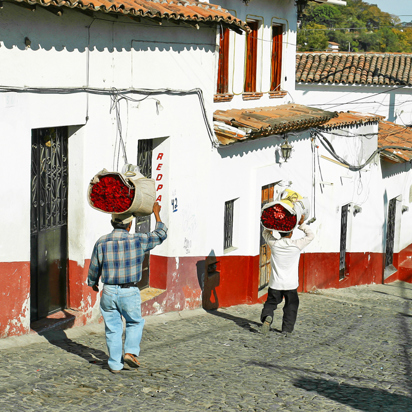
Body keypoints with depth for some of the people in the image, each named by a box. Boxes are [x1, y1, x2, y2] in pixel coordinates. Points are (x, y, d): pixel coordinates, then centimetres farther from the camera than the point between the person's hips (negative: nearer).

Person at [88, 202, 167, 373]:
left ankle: (115, 364, 14)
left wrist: (93, 282, 26)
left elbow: (93, 269, 5)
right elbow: (160, 234, 8)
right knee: (135, 323, 21)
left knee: (113, 328, 11)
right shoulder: (137, 240, -9)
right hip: (130, 293, -2)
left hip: (109, 292, 2)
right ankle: (131, 351, 4)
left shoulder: (101, 243, -4)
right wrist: (157, 214, 22)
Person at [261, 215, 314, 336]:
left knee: (270, 302, 14)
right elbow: (310, 236, 4)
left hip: (275, 284, 1)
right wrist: (302, 224, 1)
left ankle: (267, 316, -14)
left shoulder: (274, 244, -9)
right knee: (291, 307, 15)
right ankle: (286, 329, 13)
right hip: (291, 285, -1)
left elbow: (265, 233, 13)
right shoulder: (297, 245, -13)